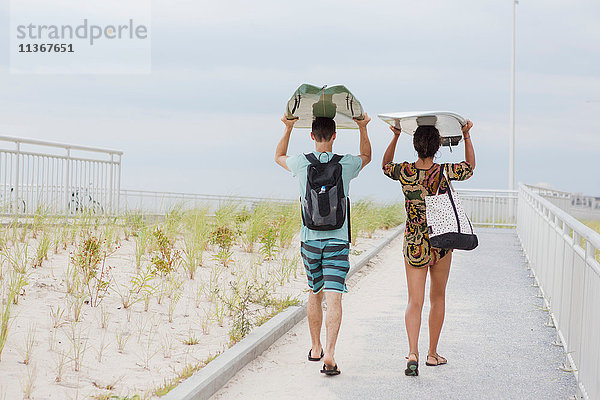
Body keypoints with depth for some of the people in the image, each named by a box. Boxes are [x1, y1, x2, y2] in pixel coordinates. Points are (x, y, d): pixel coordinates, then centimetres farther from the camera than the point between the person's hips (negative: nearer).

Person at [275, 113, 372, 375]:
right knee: (334, 297, -8)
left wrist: (288, 128, 25)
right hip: (338, 240, -2)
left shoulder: (301, 163, -2)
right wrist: (362, 128, 27)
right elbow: (367, 156, 22)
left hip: (310, 239, 2)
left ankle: (315, 348, 28)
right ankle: (329, 354, -20)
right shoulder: (346, 164, -3)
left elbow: (278, 156, 22)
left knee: (315, 294, 18)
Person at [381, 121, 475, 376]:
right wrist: (466, 136, 15)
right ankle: (432, 353, 24)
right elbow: (470, 167, 10)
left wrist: (395, 137, 17)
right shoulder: (444, 173, -11)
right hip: (441, 244, 0)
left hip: (414, 245, 0)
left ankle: (413, 353, -19)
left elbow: (385, 166, 15)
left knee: (415, 301, 0)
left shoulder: (405, 172, -9)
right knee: (438, 298, 16)